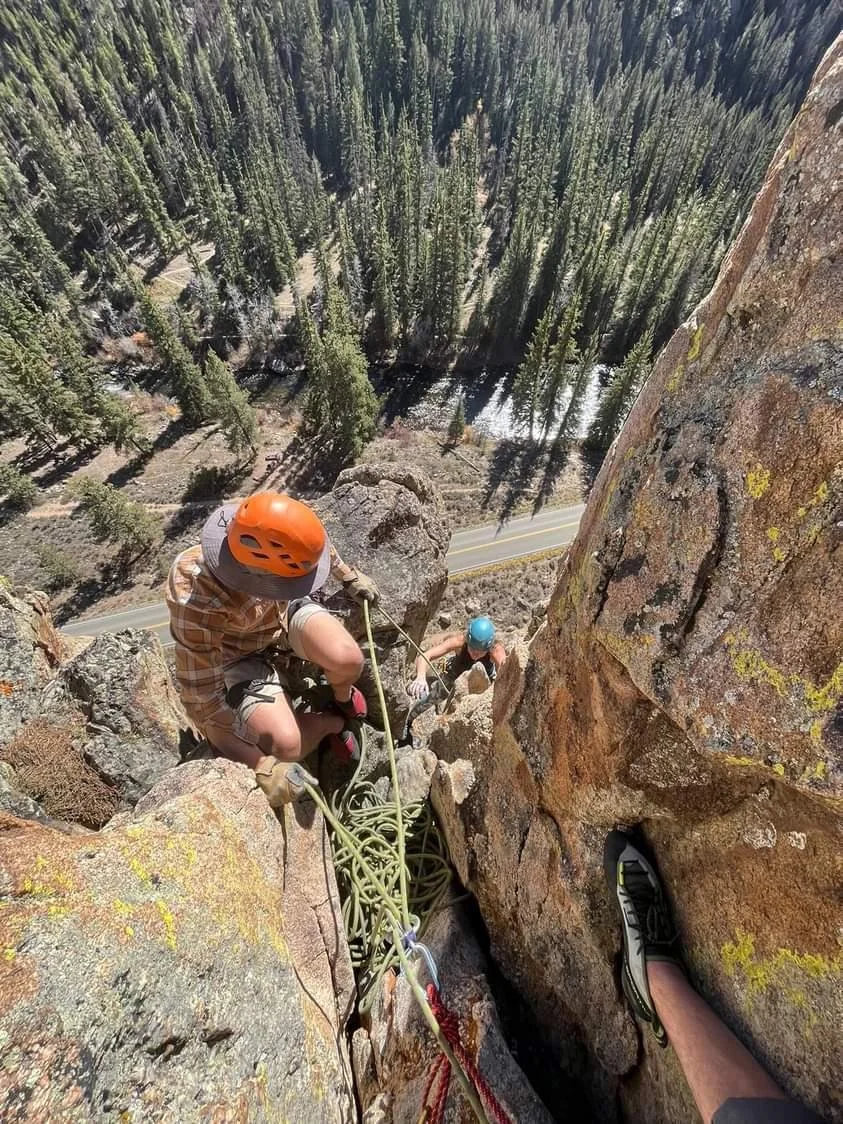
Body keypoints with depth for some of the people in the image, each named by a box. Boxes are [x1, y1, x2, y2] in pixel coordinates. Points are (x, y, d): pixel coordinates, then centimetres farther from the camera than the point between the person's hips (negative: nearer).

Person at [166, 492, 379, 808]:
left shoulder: (266, 537, -28)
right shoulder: (197, 605, -39)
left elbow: (314, 544, -2)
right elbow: (202, 703, -30)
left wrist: (350, 576, 12)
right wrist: (261, 768, -30)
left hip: (285, 611, 3)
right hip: (243, 654, -2)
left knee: (347, 659, -27)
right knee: (287, 744, -23)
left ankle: (343, 697, 10)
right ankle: (333, 720, 12)